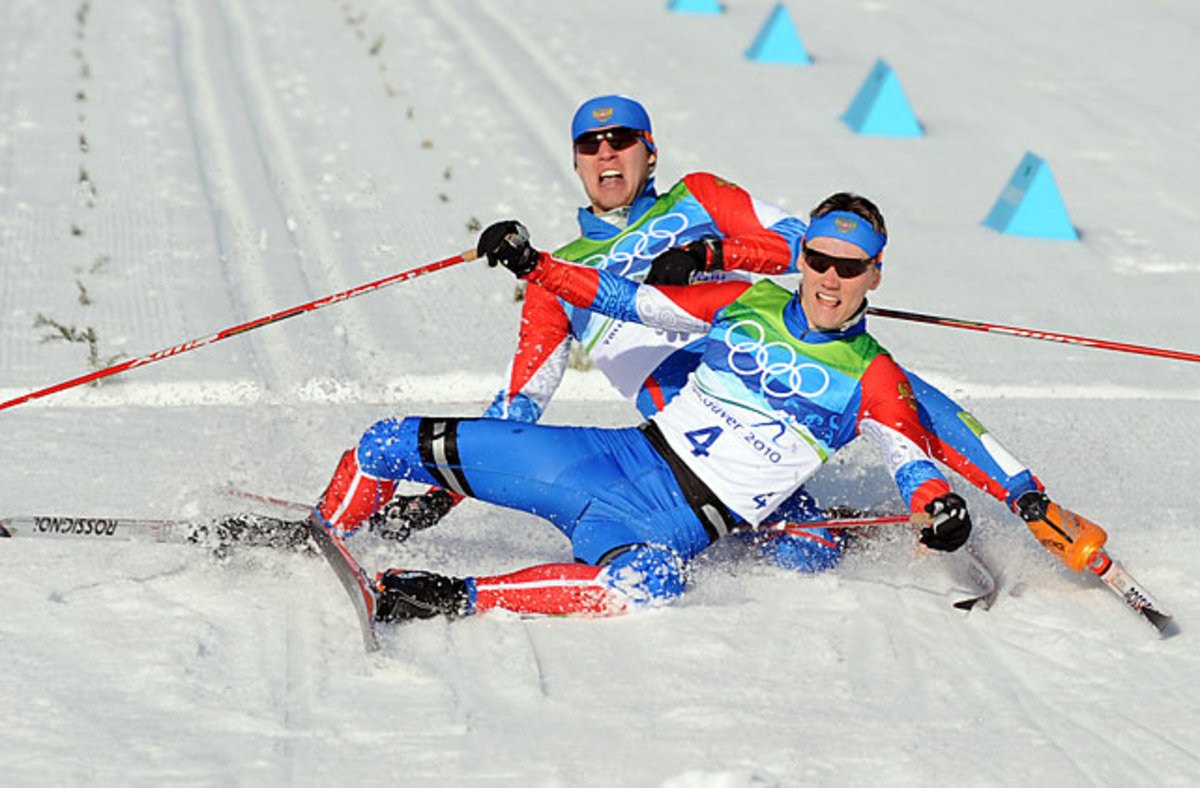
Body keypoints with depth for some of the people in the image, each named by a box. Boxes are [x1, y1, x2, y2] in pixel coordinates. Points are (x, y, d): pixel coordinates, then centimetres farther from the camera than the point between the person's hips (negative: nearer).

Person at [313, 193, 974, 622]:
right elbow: (631, 299, 16)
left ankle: (452, 600, -36)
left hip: (676, 524, -4)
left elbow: (909, 456, -7)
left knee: (644, 588, -44)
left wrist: (938, 504, -31)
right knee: (394, 443, -5)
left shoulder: (872, 379, 2)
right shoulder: (748, 304, 11)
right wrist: (532, 265, 7)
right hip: (615, 458, 4)